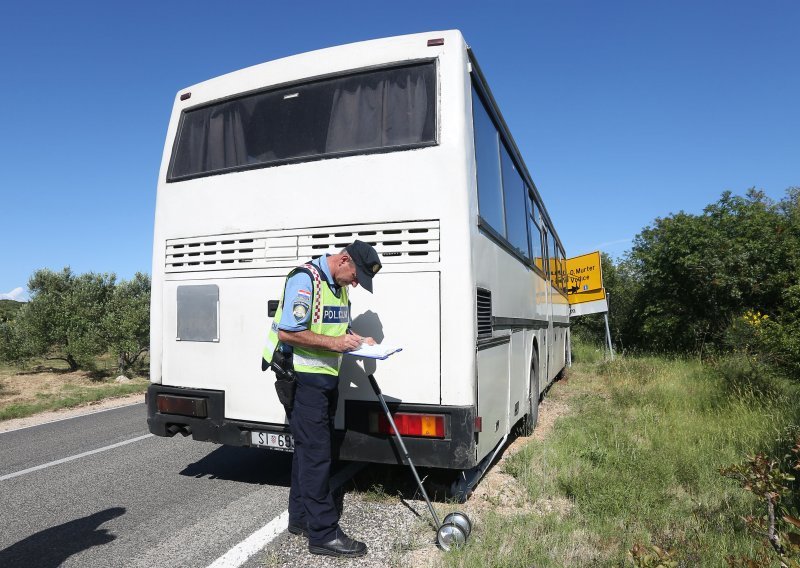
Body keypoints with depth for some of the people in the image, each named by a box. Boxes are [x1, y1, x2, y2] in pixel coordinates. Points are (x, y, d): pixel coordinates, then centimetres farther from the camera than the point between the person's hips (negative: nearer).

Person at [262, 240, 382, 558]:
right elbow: (286, 332, -23)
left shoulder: (339, 286, 11)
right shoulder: (305, 279, -17)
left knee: (310, 450, 17)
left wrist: (357, 340, 3)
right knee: (316, 454, -4)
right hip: (303, 379, -9)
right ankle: (323, 534, 6)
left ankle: (301, 518, 31)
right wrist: (333, 342, -21)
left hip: (327, 379, 9)